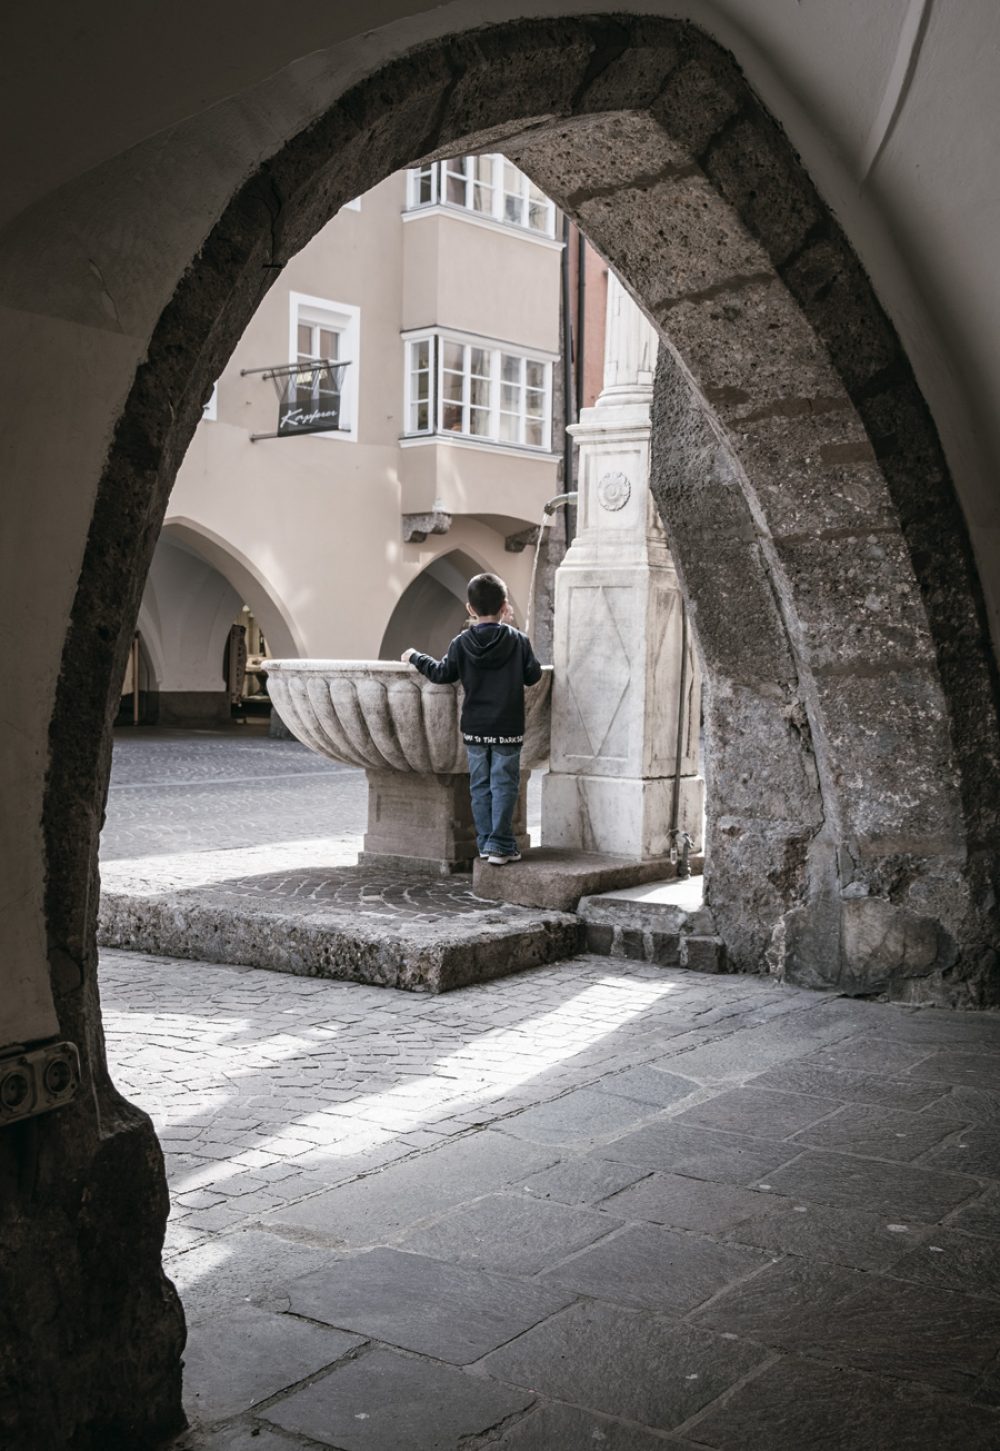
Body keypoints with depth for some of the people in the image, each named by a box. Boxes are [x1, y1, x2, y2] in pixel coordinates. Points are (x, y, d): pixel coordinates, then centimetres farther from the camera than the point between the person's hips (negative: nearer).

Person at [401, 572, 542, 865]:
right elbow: (533, 676, 1)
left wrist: (415, 657, 15)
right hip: (508, 729, -2)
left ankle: (485, 842, 14)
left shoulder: (461, 643, -3)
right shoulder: (517, 640, -5)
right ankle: (499, 845, -3)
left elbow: (442, 674, 0)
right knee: (504, 785, 1)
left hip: (474, 729, 2)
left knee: (480, 786, 11)